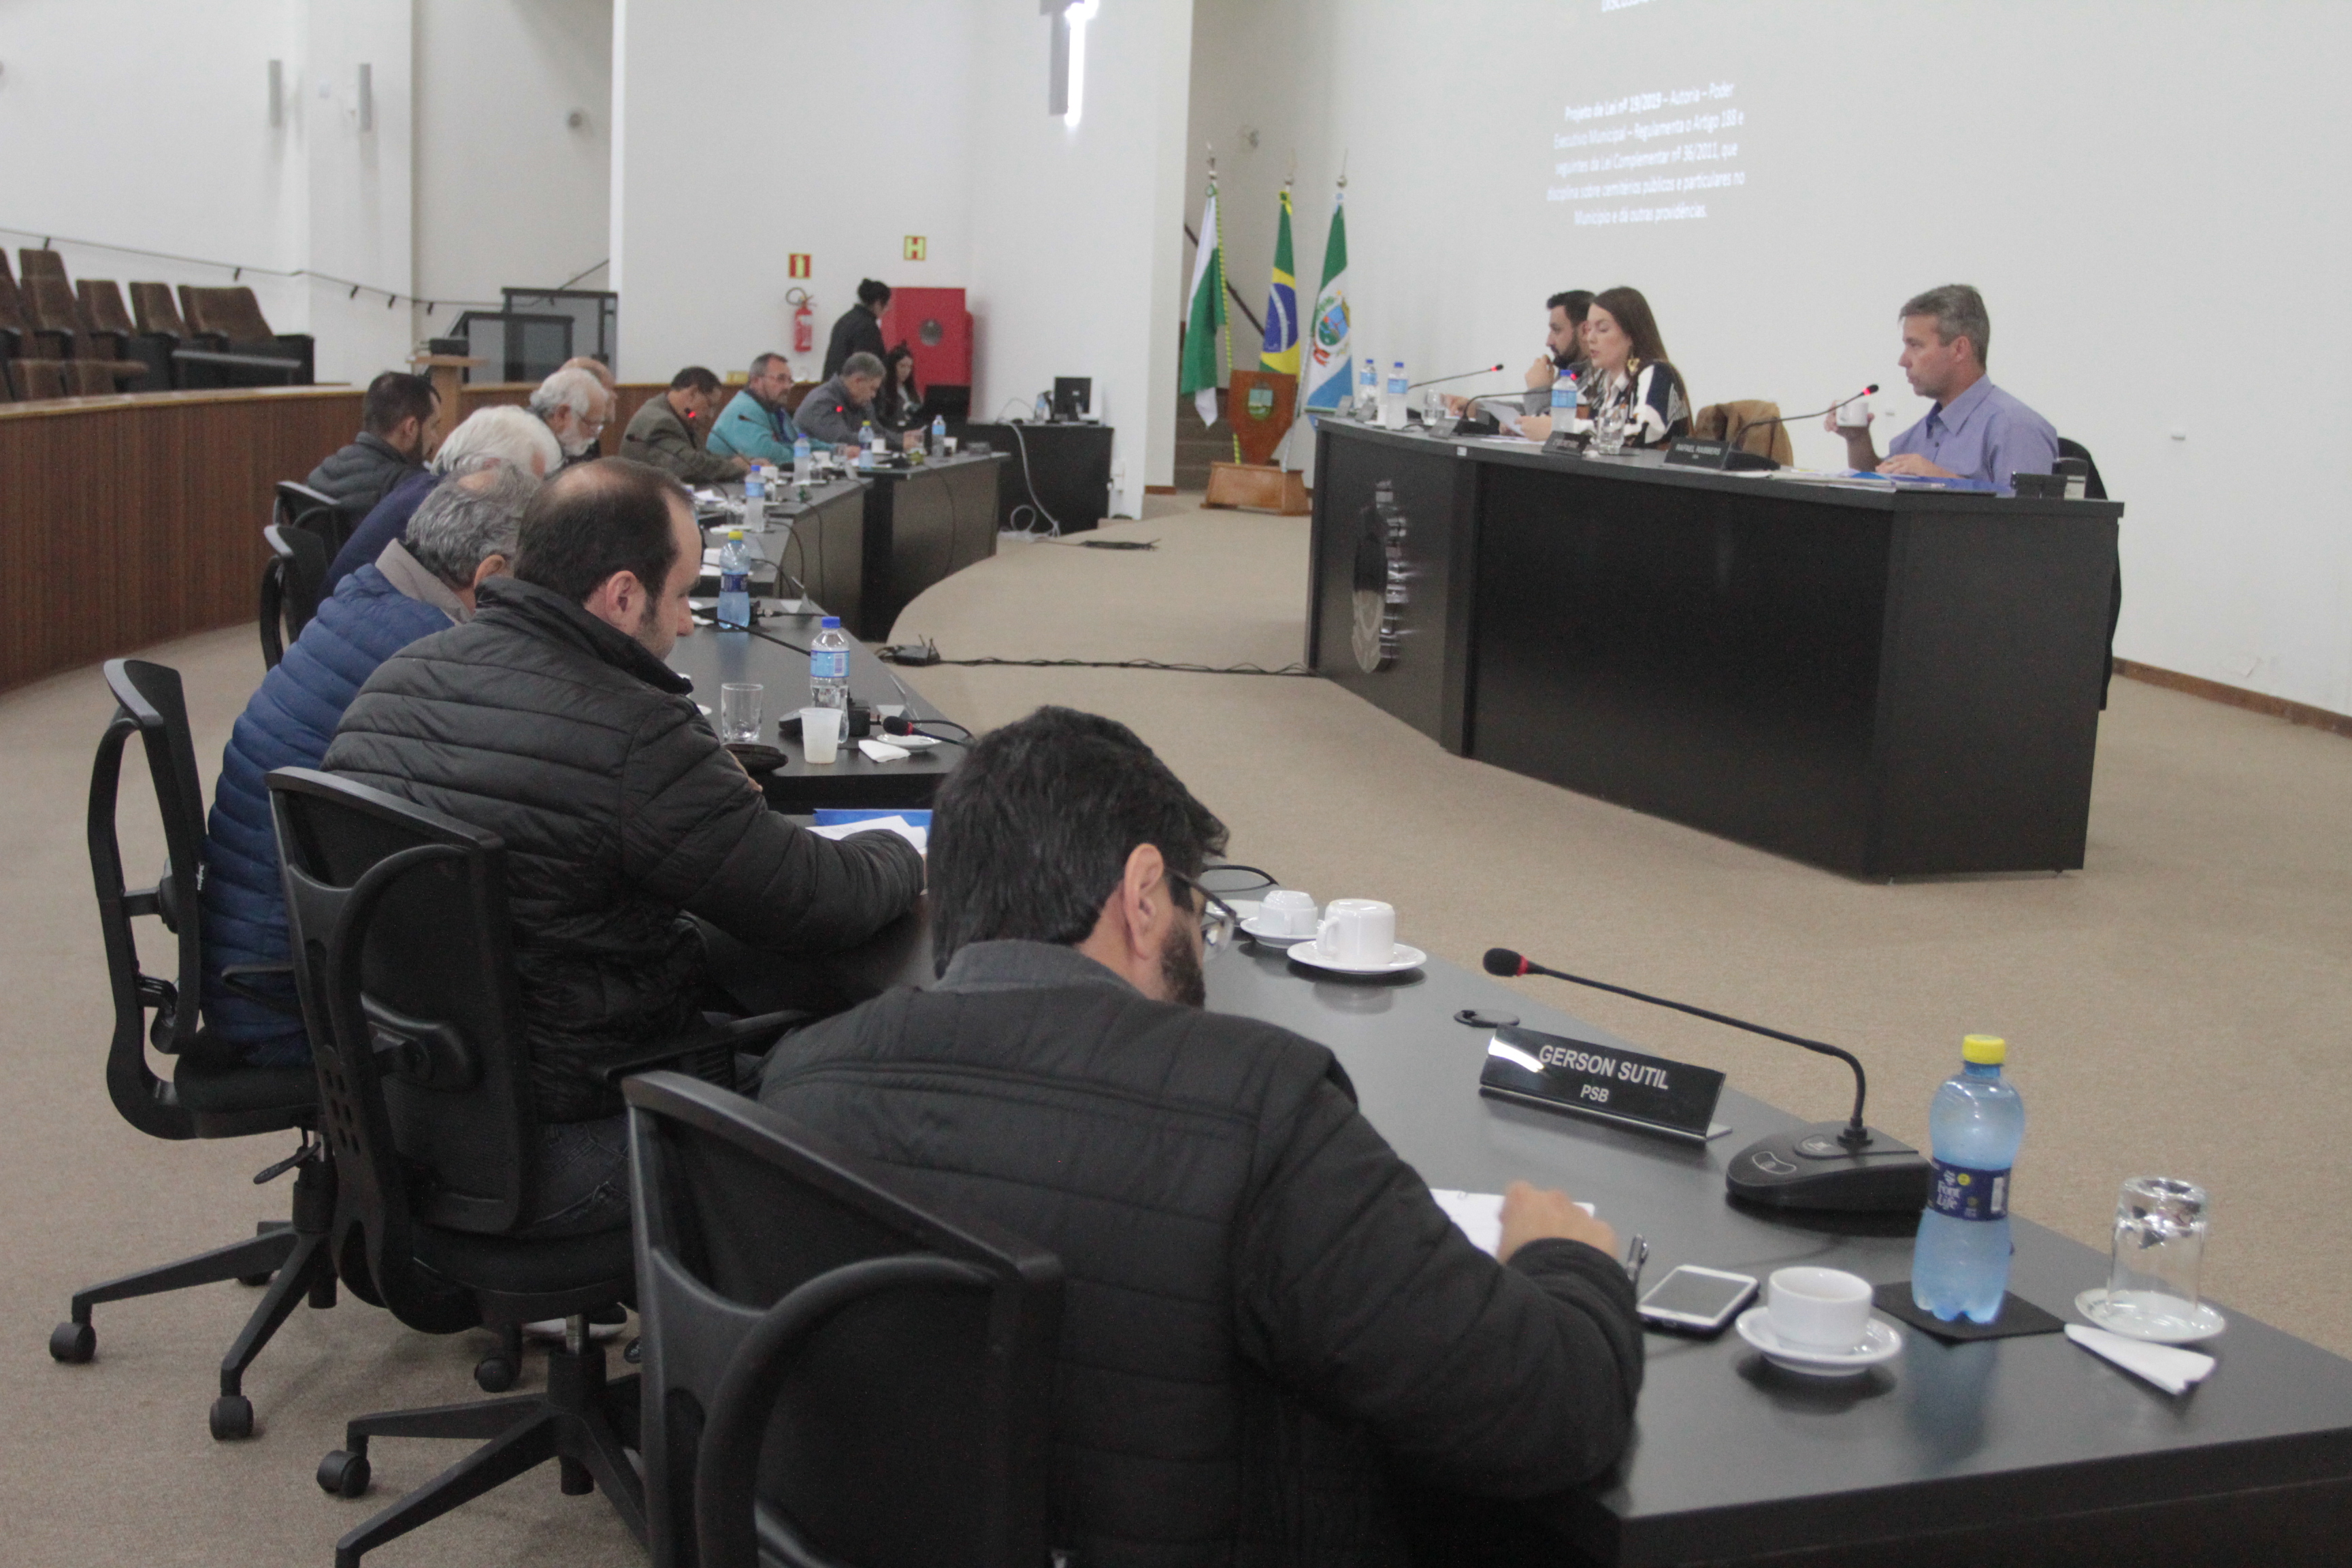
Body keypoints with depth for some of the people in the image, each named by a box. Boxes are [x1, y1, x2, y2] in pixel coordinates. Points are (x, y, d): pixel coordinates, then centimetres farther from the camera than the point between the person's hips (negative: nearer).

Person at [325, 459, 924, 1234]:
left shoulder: (391, 681, -2)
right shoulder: (637, 737, -26)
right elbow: (826, 903, -17)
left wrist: (712, 799, 10)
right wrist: (902, 853, 4)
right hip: (557, 1154, -8)